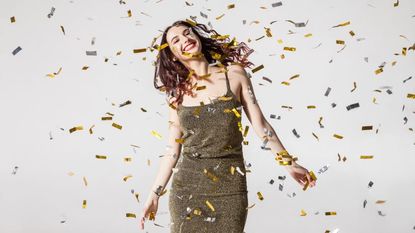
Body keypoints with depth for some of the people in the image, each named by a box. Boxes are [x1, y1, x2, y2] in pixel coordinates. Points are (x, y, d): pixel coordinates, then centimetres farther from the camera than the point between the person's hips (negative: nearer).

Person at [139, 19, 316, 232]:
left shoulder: (234, 74, 1)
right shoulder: (177, 93, 5)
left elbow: (260, 124, 4)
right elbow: (172, 150, 7)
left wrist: (289, 163, 5)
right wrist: (154, 194, 4)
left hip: (229, 185, -1)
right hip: (187, 185, 1)